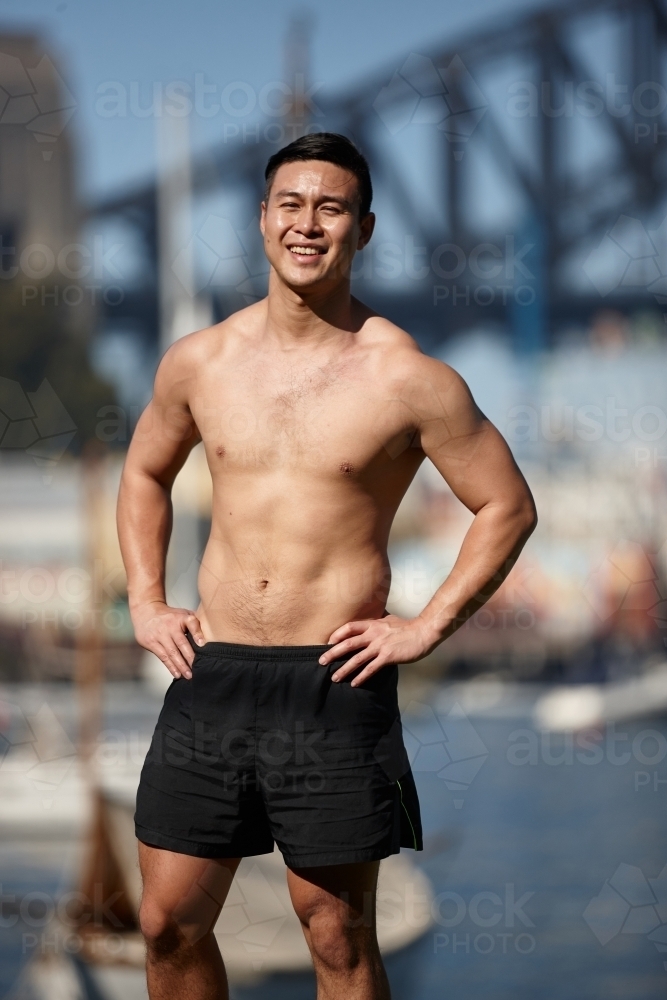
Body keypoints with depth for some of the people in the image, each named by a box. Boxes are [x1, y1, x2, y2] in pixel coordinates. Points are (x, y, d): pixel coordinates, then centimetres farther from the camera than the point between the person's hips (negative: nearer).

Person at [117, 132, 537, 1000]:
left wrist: (428, 627, -5)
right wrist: (146, 602, 13)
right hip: (211, 671, 4)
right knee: (170, 923, 6)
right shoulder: (199, 362, 5)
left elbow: (508, 506, 1)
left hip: (334, 682, -4)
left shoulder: (407, 378, -7)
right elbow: (145, 474, 23)